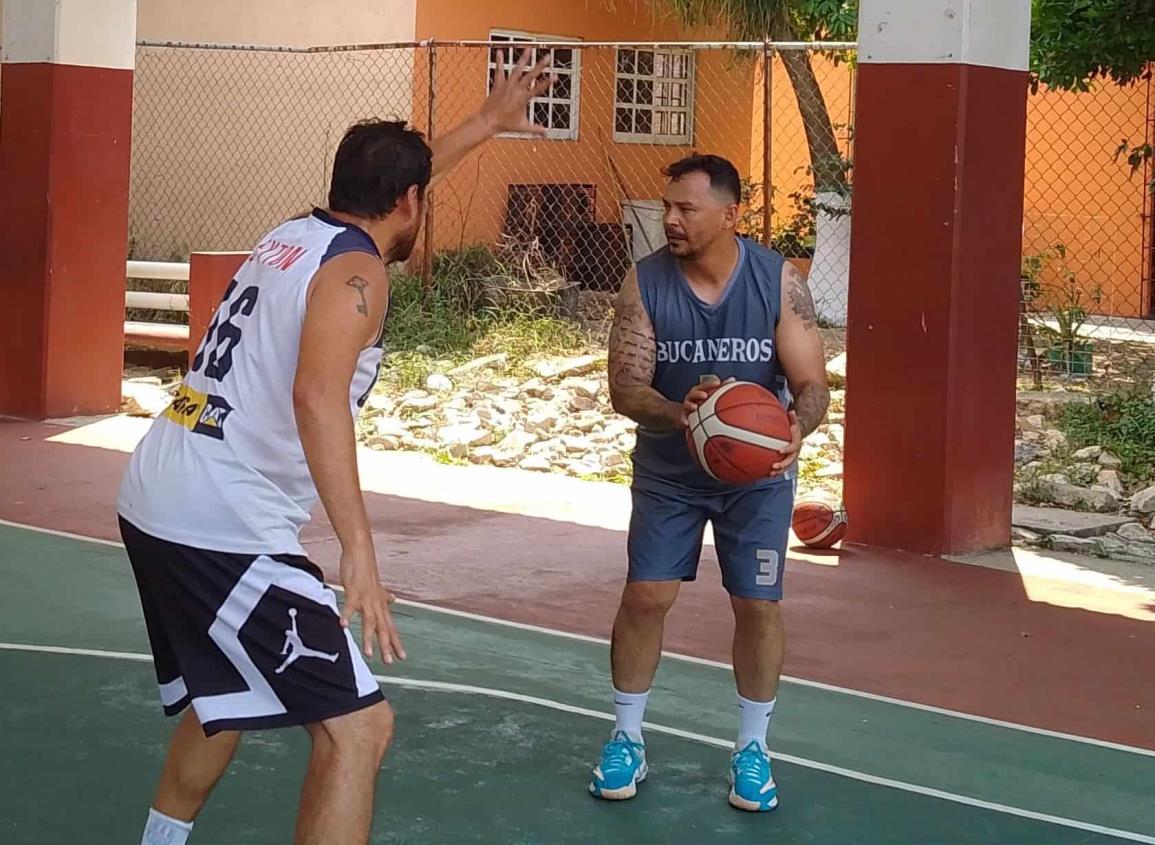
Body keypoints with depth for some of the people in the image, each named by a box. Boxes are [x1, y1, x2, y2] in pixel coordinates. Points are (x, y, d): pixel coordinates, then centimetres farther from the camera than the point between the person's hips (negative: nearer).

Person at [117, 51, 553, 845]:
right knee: (358, 726, -9)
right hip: (223, 529, -10)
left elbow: (391, 175, 37)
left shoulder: (294, 235, 15)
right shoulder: (355, 269, -10)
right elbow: (318, 395, -28)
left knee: (225, 700, 30)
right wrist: (359, 549, -33)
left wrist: (490, 121, 47)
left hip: (156, 504, 10)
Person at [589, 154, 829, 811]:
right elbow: (625, 388, -18)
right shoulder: (644, 283, -15)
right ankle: (627, 741, 17)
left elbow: (813, 384, -16)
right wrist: (677, 414, -40)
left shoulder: (780, 281, -16)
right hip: (668, 470, 1)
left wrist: (798, 427, -39)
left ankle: (753, 750, 18)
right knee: (645, 596, -1)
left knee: (758, 605, 0)